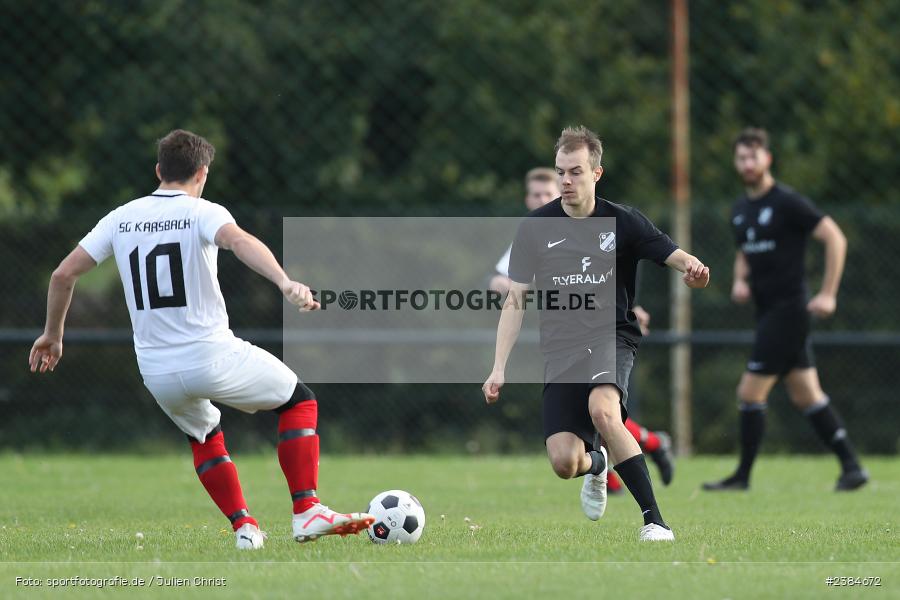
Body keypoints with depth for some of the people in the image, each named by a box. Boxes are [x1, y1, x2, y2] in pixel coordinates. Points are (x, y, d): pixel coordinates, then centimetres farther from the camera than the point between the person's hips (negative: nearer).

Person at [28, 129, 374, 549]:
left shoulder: (120, 219, 8)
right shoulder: (202, 212, -6)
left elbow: (63, 274, 8)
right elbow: (238, 240, -28)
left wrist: (53, 335, 22)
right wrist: (285, 283, -42)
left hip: (157, 373, 5)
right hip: (212, 357, -5)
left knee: (204, 438, 33)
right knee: (299, 402, 16)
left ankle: (243, 527, 20)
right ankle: (307, 512, 4)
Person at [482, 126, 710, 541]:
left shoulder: (623, 222, -2)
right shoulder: (535, 228, 2)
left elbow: (672, 254, -9)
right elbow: (515, 302, 5)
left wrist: (691, 267, -35)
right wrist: (499, 368, -2)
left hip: (611, 336, -2)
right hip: (560, 348, 2)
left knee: (603, 411, -35)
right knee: (563, 463, -11)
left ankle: (655, 520, -29)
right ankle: (597, 464, 31)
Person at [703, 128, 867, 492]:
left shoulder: (787, 203, -12)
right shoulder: (740, 211, 13)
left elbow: (835, 238, -13)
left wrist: (828, 294, -16)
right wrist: (740, 280, 7)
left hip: (788, 308, -8)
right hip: (767, 309, 8)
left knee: (750, 393, -8)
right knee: (806, 395, 7)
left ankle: (743, 476, 1)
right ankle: (851, 466, 10)